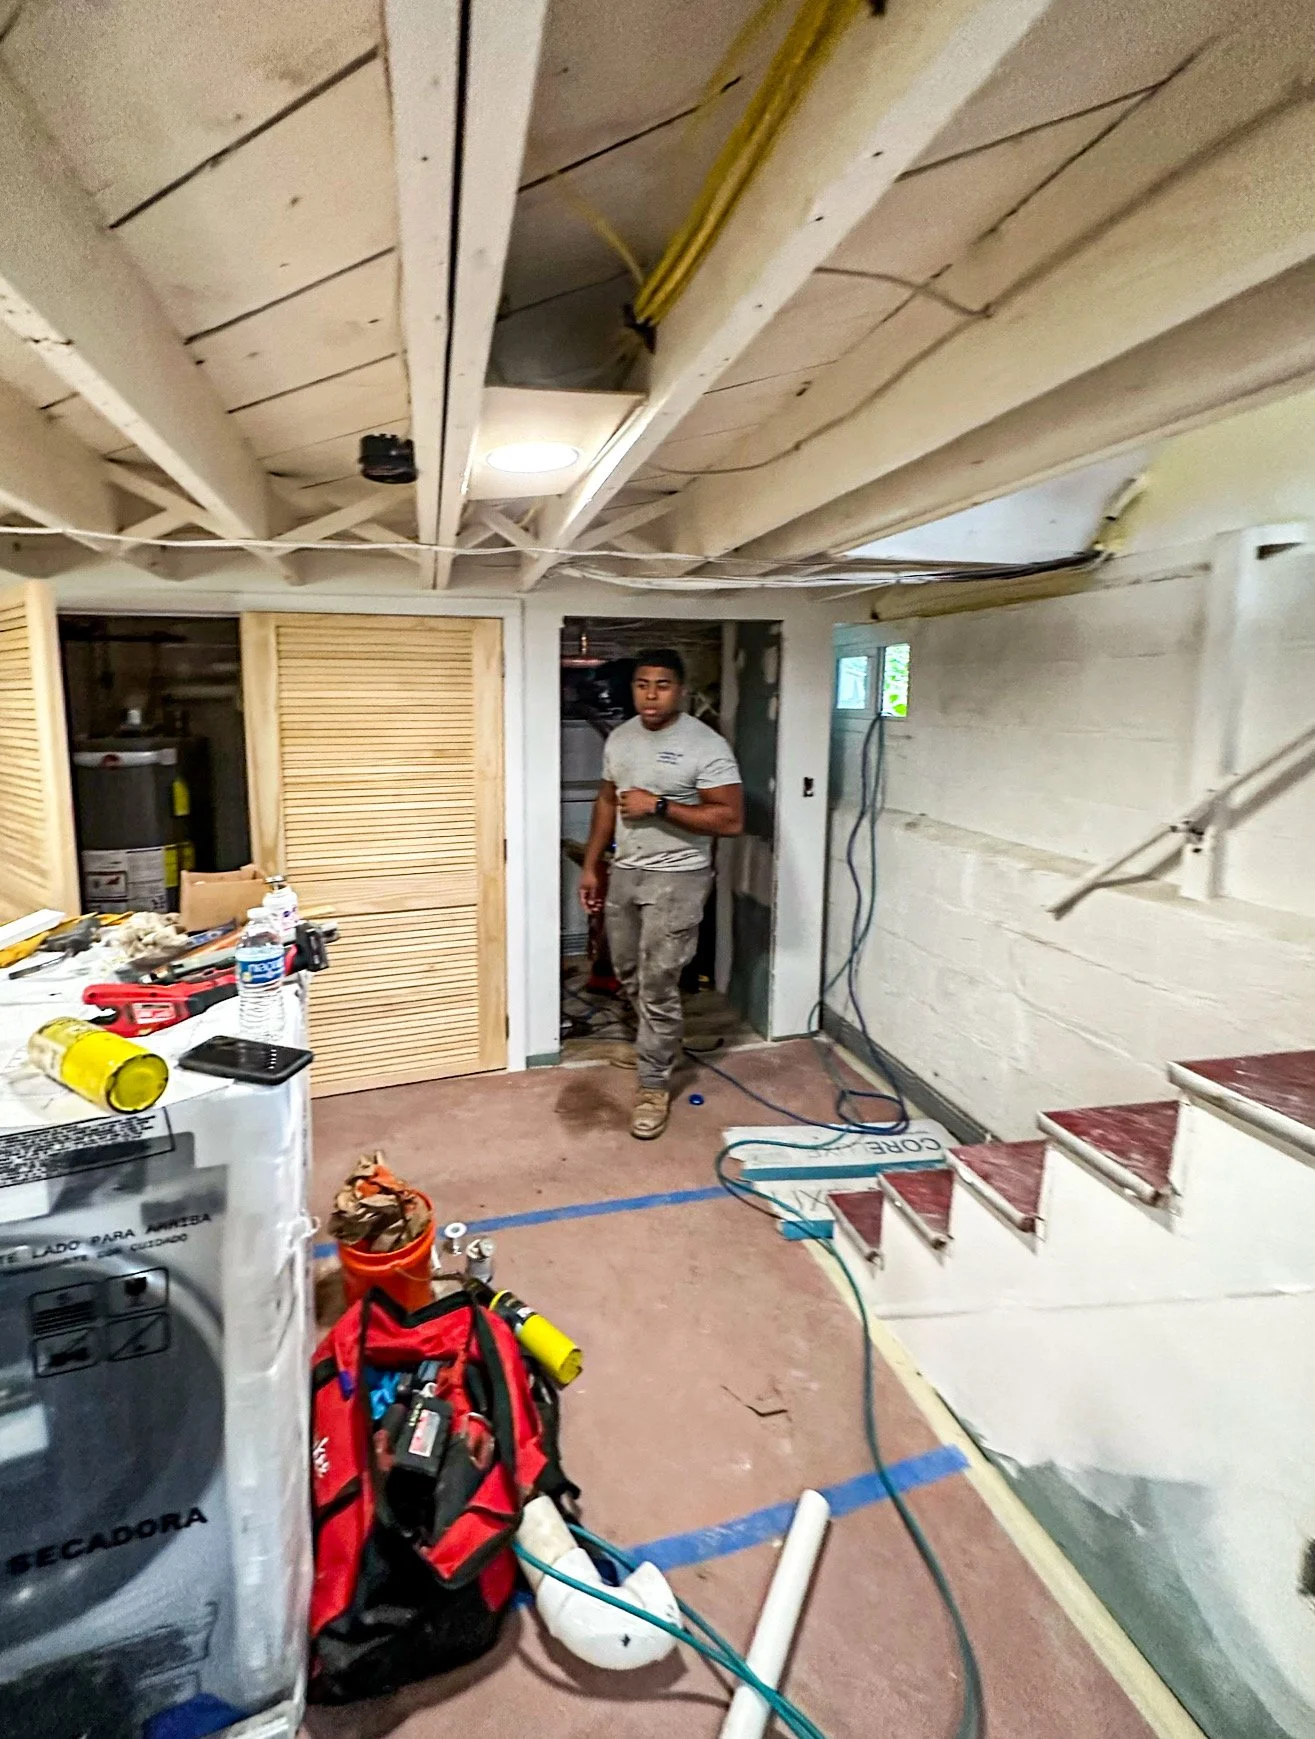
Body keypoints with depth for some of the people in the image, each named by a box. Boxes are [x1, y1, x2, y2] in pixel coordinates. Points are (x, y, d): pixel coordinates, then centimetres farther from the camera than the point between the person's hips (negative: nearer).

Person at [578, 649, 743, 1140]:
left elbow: (730, 820, -19)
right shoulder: (620, 738, 6)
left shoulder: (706, 745, -16)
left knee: (657, 986, -3)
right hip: (625, 873, 7)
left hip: (676, 879, -7)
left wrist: (659, 806, -23)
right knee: (629, 975, 19)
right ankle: (657, 1044, 45)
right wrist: (591, 865, 14)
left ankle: (653, 1086, 13)